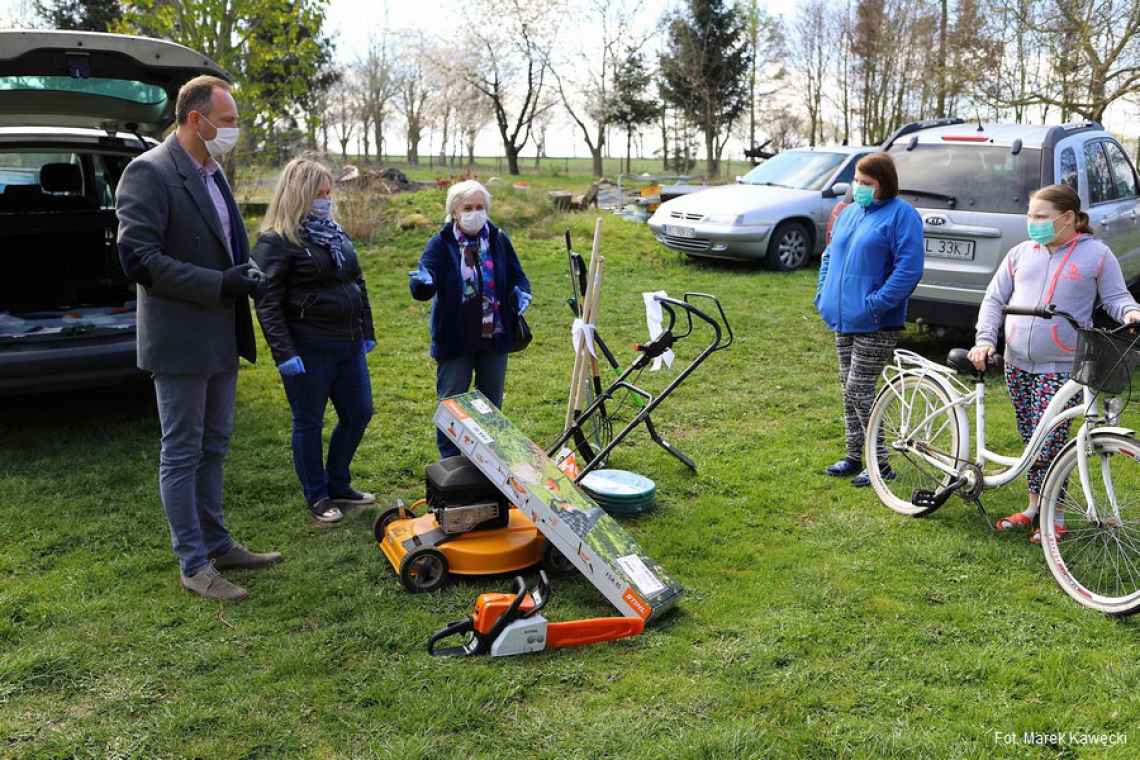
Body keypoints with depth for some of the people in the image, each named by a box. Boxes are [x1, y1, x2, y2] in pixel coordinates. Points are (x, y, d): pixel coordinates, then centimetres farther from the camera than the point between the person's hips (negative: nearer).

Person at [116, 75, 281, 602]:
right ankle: (193, 566, 12)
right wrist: (219, 284, -22)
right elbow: (137, 258, -20)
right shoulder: (149, 173, -14)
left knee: (213, 447, 16)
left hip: (221, 337, 9)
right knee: (182, 454, 2)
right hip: (180, 340, -8)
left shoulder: (212, 173, 12)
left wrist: (244, 273, 3)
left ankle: (216, 544, 29)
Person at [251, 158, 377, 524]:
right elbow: (268, 303, -14)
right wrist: (284, 354, -19)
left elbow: (358, 283, 19)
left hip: (348, 345, 8)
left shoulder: (335, 232, 12)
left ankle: (338, 485, 31)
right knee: (309, 423, 6)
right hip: (308, 349, -8)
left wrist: (367, 332, 17)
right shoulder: (276, 242, -10)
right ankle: (317, 497, 22)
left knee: (358, 414, 14)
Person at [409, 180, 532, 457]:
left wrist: (521, 292, -12)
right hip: (455, 339, -3)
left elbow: (517, 275, 11)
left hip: (494, 337, 4)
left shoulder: (498, 240, 2)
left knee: (491, 403, 16)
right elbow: (424, 288, -20)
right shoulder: (440, 244, -9)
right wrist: (421, 282, -44)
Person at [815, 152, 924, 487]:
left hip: (876, 324, -8)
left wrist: (877, 303, -22)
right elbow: (830, 256, 23)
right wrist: (823, 295, 11)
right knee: (849, 387, 13)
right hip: (843, 318, 8)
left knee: (859, 388, -8)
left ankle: (880, 464, 5)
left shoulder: (901, 215, -9)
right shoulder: (850, 212, 15)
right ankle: (854, 455, 25)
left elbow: (909, 267, -18)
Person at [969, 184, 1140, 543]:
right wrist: (985, 339, -3)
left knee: (1048, 444, -6)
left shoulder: (1096, 254, -1)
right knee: (1031, 441, 14)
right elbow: (994, 298, 10)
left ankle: (1054, 516, 11)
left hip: (1062, 368, -4)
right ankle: (1035, 507, 28)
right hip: (1018, 364, 5)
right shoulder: (1021, 253, 9)